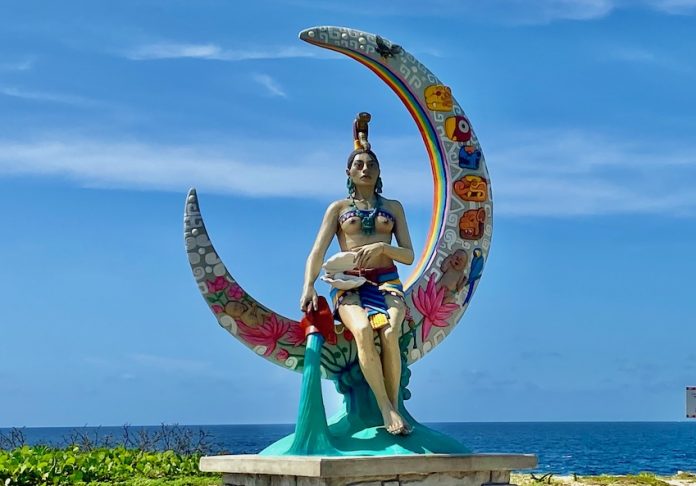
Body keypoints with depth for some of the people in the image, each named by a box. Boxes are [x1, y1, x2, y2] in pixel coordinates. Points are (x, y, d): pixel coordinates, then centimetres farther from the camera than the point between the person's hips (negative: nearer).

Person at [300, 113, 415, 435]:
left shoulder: (393, 207, 19)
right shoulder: (338, 208, 15)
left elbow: (409, 255, 12)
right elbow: (317, 252, 4)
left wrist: (382, 248, -9)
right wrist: (308, 287, -13)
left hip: (387, 282, 1)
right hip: (349, 284, -1)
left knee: (389, 332, -34)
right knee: (363, 330, -35)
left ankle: (394, 405, -25)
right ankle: (386, 409, -33)